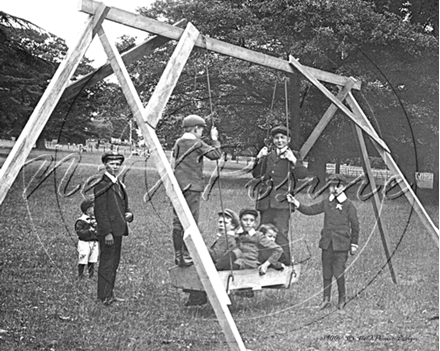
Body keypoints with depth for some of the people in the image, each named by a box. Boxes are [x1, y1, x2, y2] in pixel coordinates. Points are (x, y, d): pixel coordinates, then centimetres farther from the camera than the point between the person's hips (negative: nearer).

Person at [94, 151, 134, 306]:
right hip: (108, 231, -9)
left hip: (118, 230, 9)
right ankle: (104, 297, 1)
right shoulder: (102, 186, -13)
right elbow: (100, 211, -17)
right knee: (106, 263, -5)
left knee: (114, 263, 14)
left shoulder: (118, 184, 16)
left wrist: (129, 214, 0)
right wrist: (107, 233, -21)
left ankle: (109, 294, 23)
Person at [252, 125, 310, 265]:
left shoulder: (293, 155, 5)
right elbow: (256, 174, 16)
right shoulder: (268, 155, 16)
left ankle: (285, 264, -9)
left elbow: (304, 175, -7)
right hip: (266, 201, 5)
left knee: (281, 235, -14)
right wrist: (259, 159, 2)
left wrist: (293, 161, -19)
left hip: (282, 202, -5)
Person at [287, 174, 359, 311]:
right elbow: (310, 210, 9)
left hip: (341, 244, -5)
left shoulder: (348, 205, -5)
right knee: (326, 272, 9)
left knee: (338, 272, -6)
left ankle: (342, 299, 12)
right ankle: (326, 299, 20)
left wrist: (354, 244, 2)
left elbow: (355, 225, 0)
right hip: (327, 243, 5)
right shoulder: (326, 202, 8)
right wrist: (296, 203, -5)